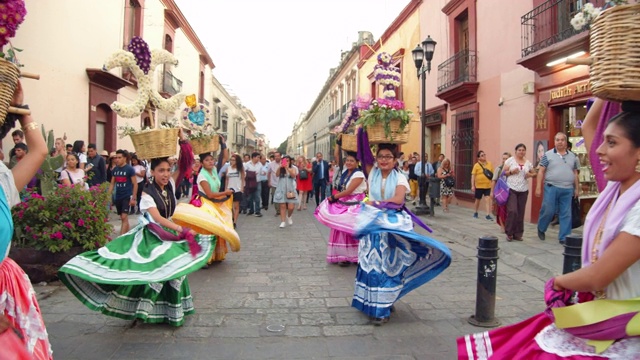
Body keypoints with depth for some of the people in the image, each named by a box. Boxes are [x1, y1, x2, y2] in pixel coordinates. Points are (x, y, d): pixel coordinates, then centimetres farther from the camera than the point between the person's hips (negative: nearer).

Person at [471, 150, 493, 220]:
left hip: (488, 186, 2)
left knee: (487, 199, -7)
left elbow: (493, 174, 11)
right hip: (479, 186, -1)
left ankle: (488, 215, -6)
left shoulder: (489, 164, 3)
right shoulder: (476, 165, -7)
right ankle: (476, 213, 32)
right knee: (478, 200, 13)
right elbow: (473, 176, -8)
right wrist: (472, 186, -12)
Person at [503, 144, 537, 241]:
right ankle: (509, 233, 2)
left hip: (523, 190, 4)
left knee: (520, 213, 5)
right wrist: (511, 172, -17)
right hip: (511, 189, -4)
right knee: (512, 211, -12)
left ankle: (518, 234, 15)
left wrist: (530, 175, -4)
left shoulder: (528, 162, 10)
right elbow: (503, 172, 0)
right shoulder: (510, 160, -1)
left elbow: (534, 173, 17)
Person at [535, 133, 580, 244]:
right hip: (551, 188, -3)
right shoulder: (548, 155, 1)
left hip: (567, 189, 3)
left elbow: (575, 173, 16)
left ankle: (564, 237, 11)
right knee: (548, 211, -1)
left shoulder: (572, 156, 11)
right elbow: (541, 171, -1)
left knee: (566, 214, 4)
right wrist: (538, 187, -7)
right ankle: (541, 229, 25)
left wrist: (577, 188, 11)